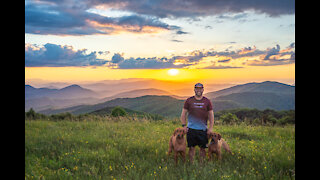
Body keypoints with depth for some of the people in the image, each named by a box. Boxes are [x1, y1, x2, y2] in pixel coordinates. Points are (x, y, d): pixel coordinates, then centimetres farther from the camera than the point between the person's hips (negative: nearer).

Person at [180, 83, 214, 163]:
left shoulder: (207, 101, 5)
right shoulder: (189, 101, 3)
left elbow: (211, 115, 7)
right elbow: (183, 114, 7)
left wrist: (210, 128, 0)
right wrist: (184, 126, 0)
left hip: (203, 129, 1)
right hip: (191, 128, -1)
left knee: (203, 148, 4)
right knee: (191, 147, 3)